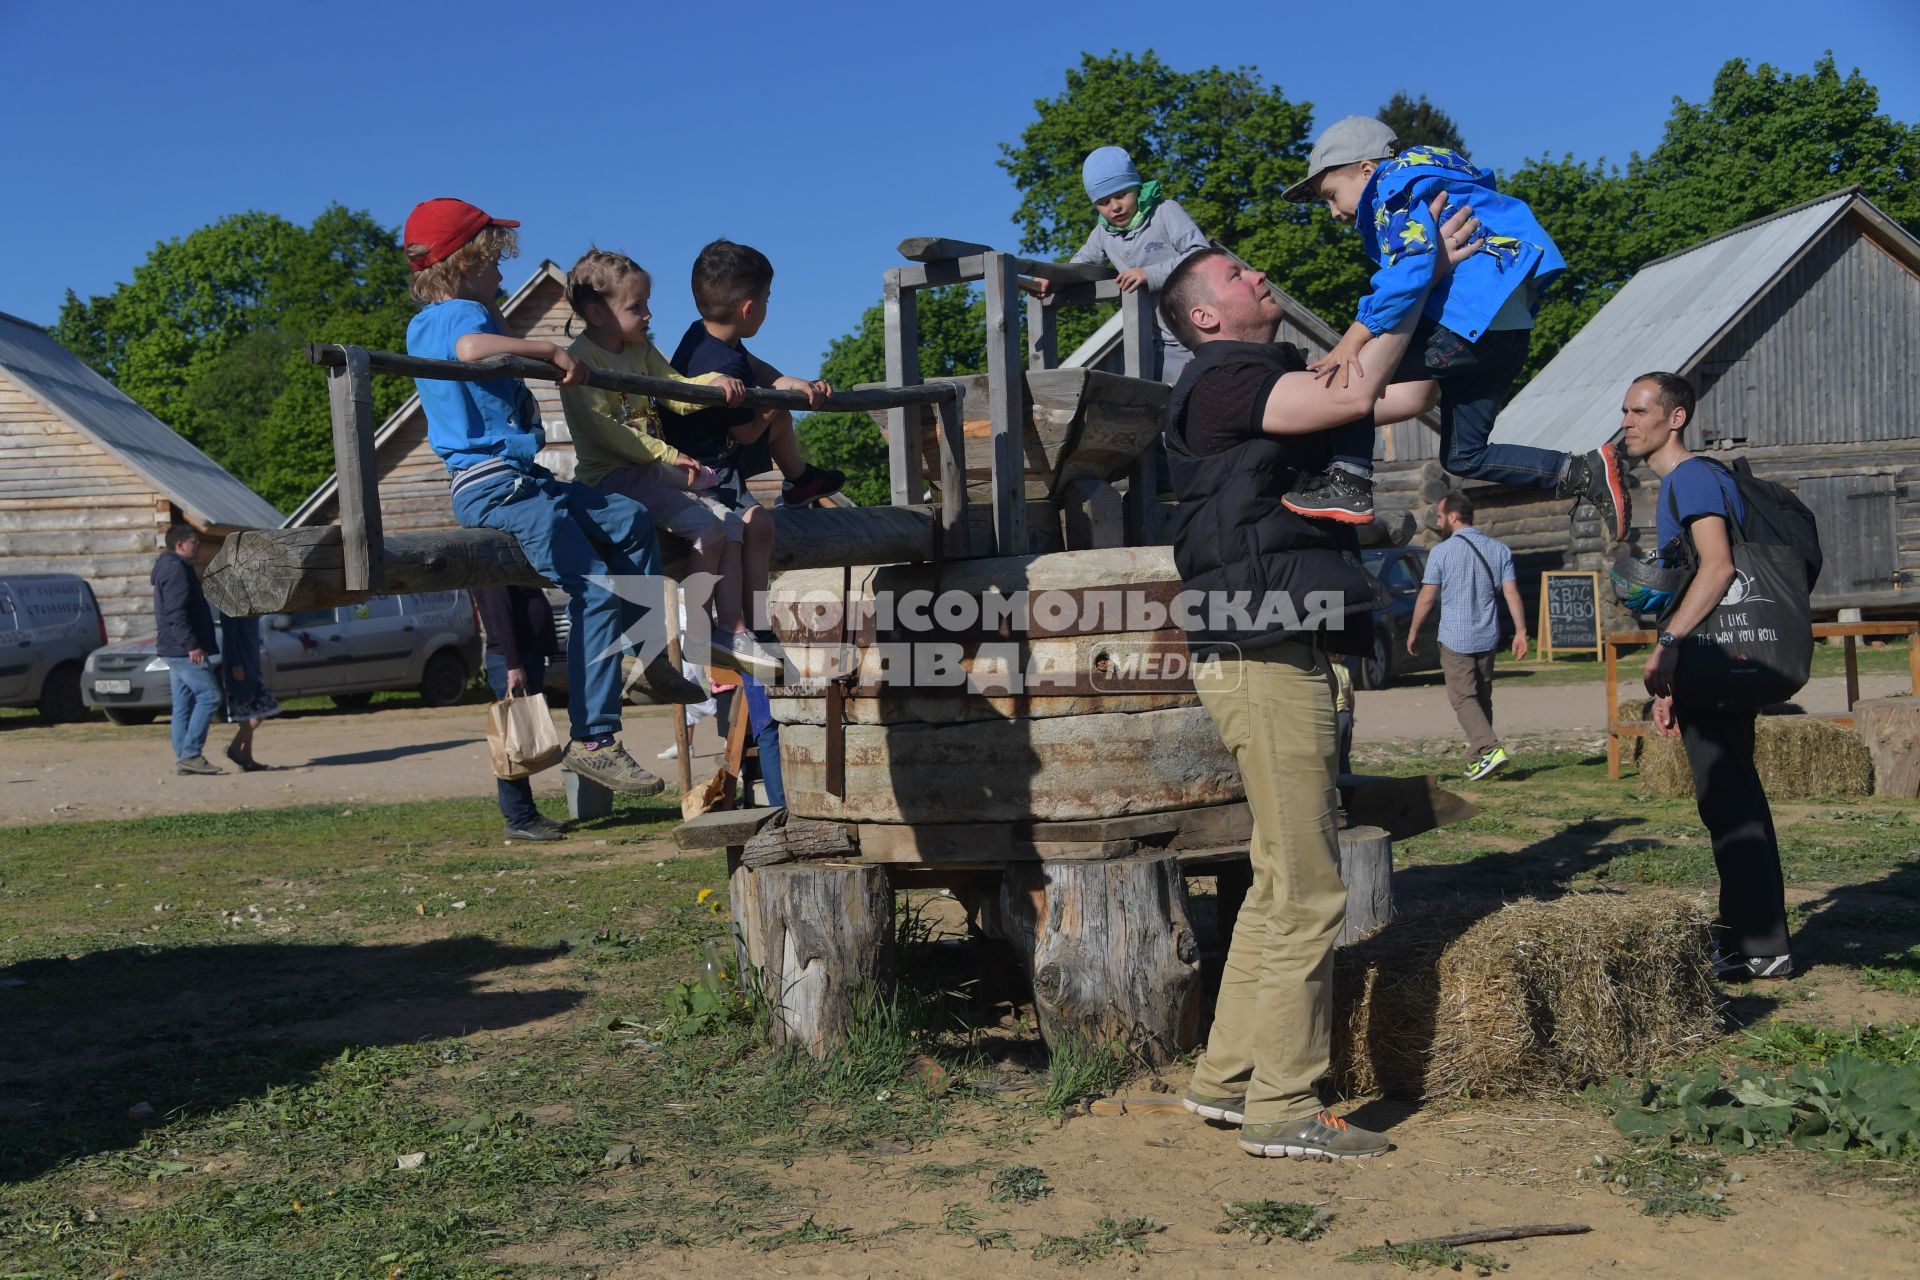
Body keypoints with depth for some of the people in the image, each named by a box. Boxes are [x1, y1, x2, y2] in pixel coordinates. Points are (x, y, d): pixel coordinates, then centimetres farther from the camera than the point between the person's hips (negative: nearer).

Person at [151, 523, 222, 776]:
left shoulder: (169, 567, 22)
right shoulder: (177, 570, -12)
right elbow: (176, 612, -21)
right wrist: (192, 644, -25)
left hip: (177, 650, 11)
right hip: (185, 650, -11)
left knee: (183, 705, 9)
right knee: (209, 696, -12)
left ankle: (183, 758, 9)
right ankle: (190, 754, -15)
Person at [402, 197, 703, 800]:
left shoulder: (425, 322, 20)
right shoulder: (462, 313, -12)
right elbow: (473, 348, -37)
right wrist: (551, 349, -26)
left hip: (518, 480, 11)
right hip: (496, 485, -11)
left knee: (630, 520, 14)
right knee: (596, 588, -16)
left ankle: (651, 659, 16)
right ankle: (591, 740, -14)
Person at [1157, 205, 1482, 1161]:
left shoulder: (1270, 382, 22)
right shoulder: (1222, 383, -7)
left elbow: (1395, 398, 19)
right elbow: (1357, 394, -19)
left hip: (1280, 658, 10)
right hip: (1264, 657, -10)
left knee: (1281, 882, 13)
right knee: (1306, 891, -8)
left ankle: (1226, 1076, 20)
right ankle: (1282, 1107, 0)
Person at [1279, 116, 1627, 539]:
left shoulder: (1398, 183, -3)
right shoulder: (1428, 184, 29)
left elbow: (1410, 271, -20)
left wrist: (1353, 340, -23)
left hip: (1472, 319, -11)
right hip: (1505, 331, 11)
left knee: (1356, 369, -12)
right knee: (1464, 456, 17)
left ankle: (1350, 481, -16)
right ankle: (1587, 472, 11)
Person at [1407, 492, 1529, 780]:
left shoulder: (1442, 552, -8)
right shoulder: (1499, 550, 6)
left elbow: (1427, 597, -6)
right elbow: (1511, 592, 0)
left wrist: (1413, 631, 5)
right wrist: (1520, 631, 0)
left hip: (1455, 639, -5)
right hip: (1488, 637, 5)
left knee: (1463, 698, -3)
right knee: (1483, 698, 13)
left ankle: (1490, 749, -21)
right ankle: (1480, 760, 16)